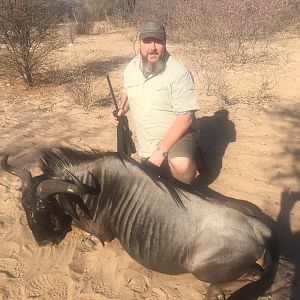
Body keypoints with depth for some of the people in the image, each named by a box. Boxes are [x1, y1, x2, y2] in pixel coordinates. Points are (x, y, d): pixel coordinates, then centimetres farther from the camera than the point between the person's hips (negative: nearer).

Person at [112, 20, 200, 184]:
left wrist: (162, 150, -25)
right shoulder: (131, 67, -1)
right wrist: (122, 110, -1)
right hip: (145, 146, 6)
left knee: (181, 166, -36)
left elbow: (185, 118, -23)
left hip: (175, 136, -6)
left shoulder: (179, 73, -21)